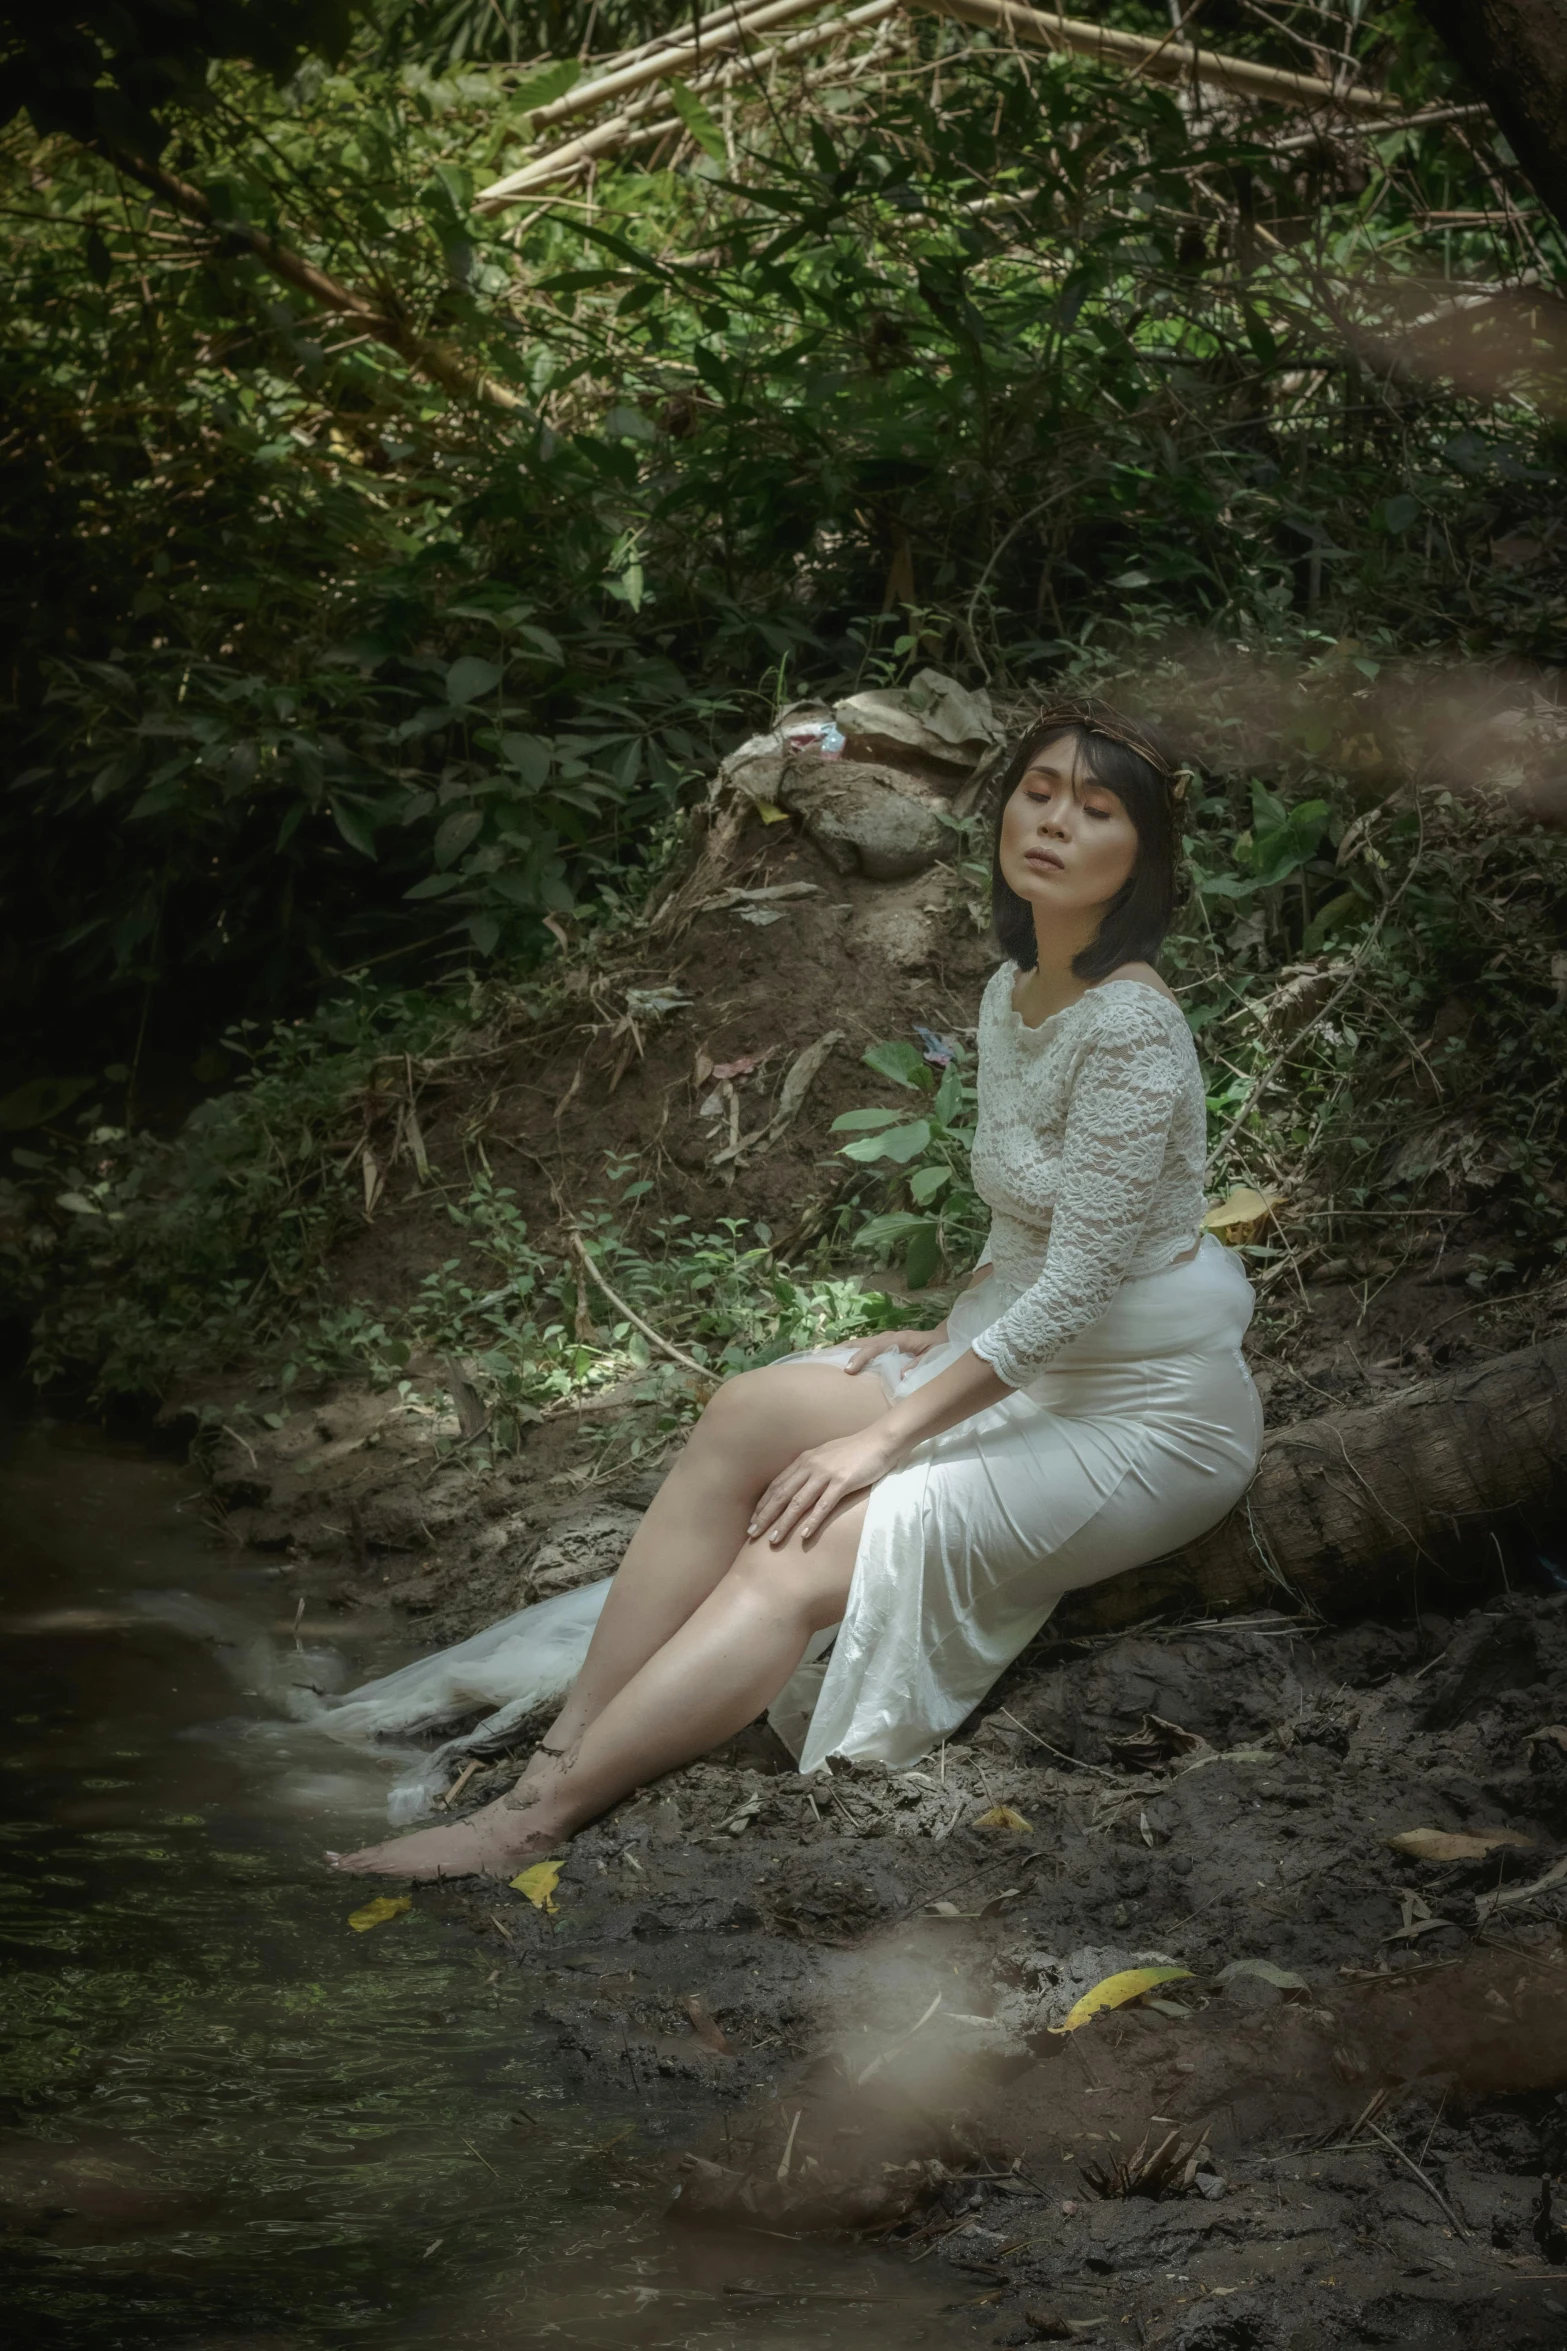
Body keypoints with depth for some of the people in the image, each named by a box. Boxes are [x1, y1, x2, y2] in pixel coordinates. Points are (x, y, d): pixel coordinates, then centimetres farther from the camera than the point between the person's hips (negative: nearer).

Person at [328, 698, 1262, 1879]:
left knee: (803, 1557, -24)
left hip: (1151, 1417, -8)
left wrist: (888, 1433, -20)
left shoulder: (1130, 1027, -21)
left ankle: (537, 1819, -28)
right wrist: (944, 1338, 5)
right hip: (1027, 1371, 8)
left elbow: (1071, 1293, -24)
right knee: (748, 1414, -14)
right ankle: (562, 1752, -20)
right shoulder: (1012, 995, 8)